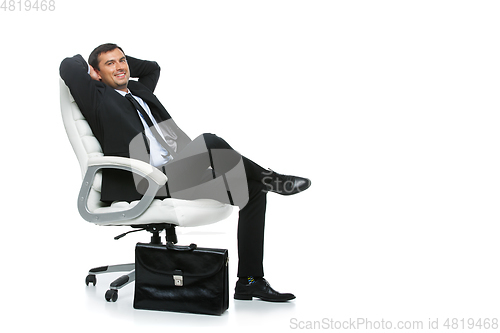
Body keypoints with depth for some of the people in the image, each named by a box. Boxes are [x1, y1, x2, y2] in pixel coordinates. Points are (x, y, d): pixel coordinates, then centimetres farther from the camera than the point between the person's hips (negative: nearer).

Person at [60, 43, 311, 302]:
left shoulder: (138, 91, 26)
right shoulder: (97, 97, 3)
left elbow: (152, 67, 44)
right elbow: (69, 67, -8)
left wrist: (122, 58, 31)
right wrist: (88, 68, 12)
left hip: (177, 177, 9)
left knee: (253, 189, -1)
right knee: (208, 142, -33)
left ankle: (249, 281, -2)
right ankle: (267, 177, -6)